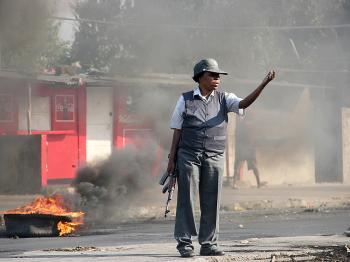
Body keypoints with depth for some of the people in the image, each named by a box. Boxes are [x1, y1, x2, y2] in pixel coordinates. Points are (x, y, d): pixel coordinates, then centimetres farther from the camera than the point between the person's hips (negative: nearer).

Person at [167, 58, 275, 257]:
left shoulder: (224, 99, 7)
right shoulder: (185, 100, 3)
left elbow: (244, 103, -12)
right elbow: (177, 131, 5)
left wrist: (263, 85, -25)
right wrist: (172, 159, 0)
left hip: (214, 158, 2)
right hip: (188, 156, -2)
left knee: (211, 202, 2)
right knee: (187, 199, -2)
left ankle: (209, 244, 8)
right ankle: (184, 243, 2)